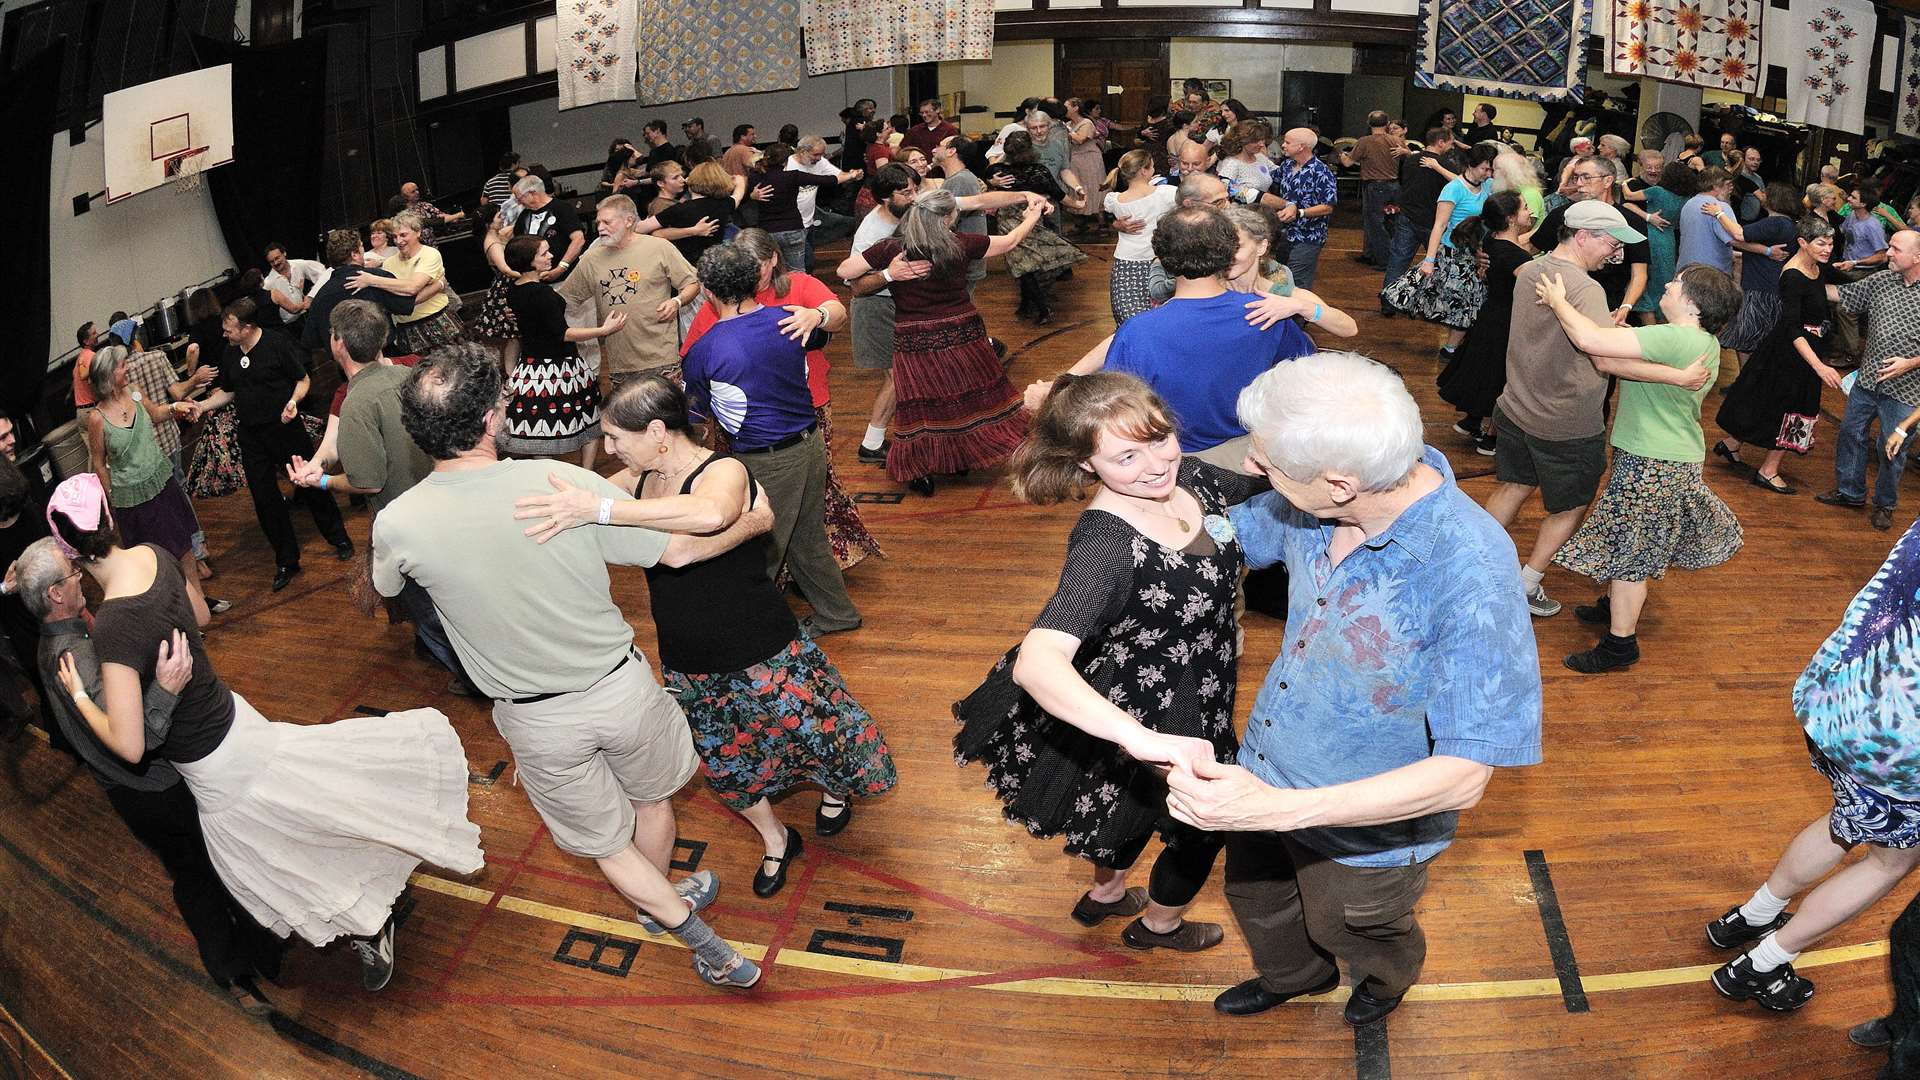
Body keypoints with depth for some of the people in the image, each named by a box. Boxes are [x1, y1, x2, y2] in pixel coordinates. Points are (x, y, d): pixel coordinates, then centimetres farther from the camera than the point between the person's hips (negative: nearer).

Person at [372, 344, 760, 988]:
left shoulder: (398, 524, -18)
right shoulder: (563, 483, -22)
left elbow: (381, 590, 8)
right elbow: (679, 551, -12)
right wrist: (752, 522, 6)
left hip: (538, 722, 0)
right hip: (620, 686, 0)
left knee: (608, 843, 22)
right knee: (651, 798, 30)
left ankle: (708, 951, 32)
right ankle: (663, 902, 55)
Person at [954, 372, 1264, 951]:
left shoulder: (1188, 475, -15)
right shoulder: (1104, 547, -39)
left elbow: (1263, 489, 6)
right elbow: (1036, 663, -52)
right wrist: (1143, 740, -63)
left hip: (1192, 702, 7)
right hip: (1154, 722, -7)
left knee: (1148, 810, 33)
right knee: (1202, 825, 22)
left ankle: (1106, 893, 64)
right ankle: (1160, 924, 54)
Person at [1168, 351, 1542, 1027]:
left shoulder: (1472, 577, -39)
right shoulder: (1308, 504, -19)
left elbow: (1464, 777, -37)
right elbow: (1225, 535, 4)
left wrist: (1278, 807, -45)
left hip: (1365, 829, -5)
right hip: (1263, 775, 5)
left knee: (1344, 927, 28)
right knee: (1255, 899, 32)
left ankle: (1390, 977, 65)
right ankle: (1292, 975, 67)